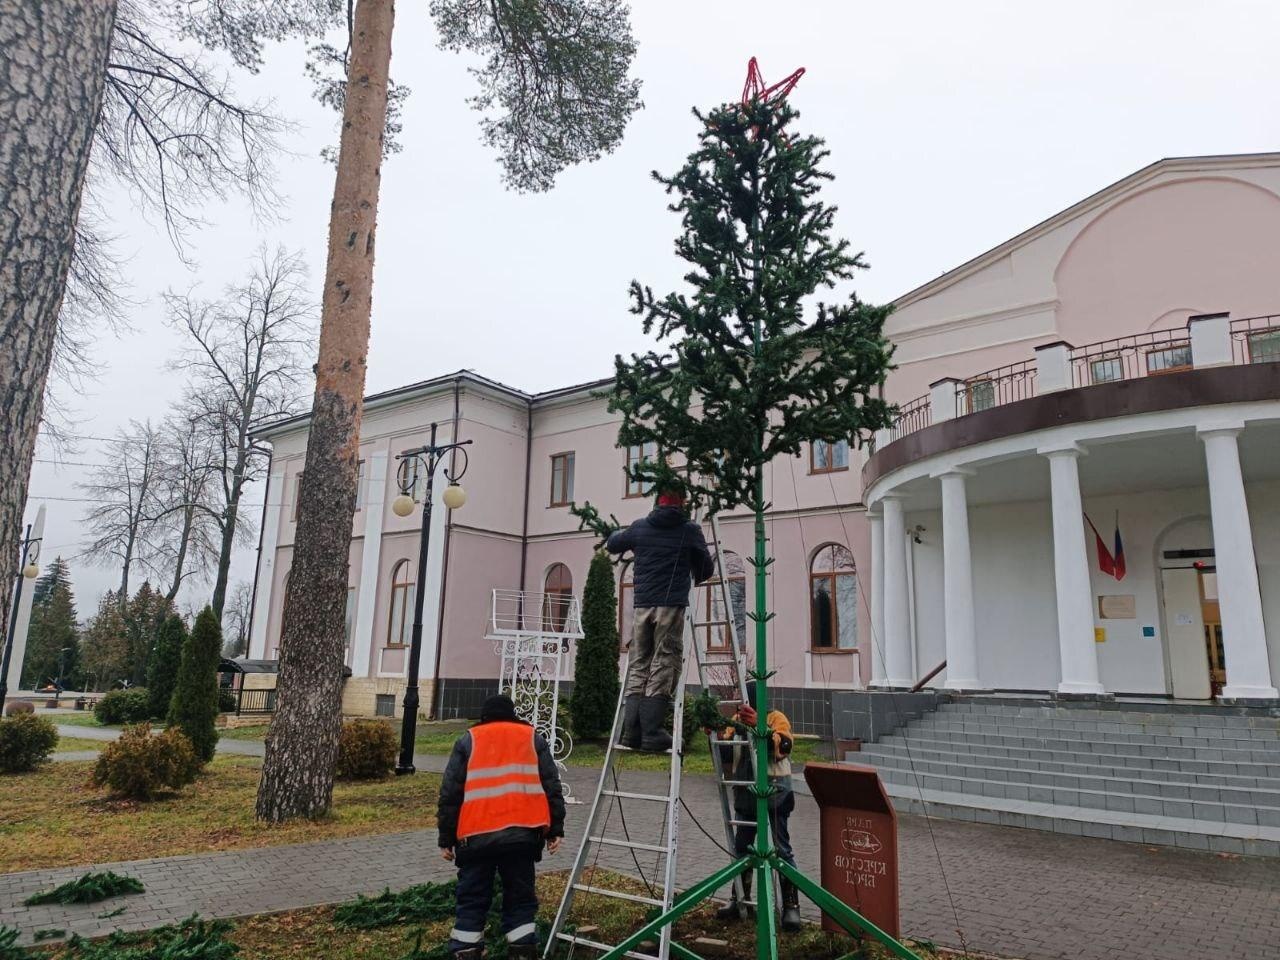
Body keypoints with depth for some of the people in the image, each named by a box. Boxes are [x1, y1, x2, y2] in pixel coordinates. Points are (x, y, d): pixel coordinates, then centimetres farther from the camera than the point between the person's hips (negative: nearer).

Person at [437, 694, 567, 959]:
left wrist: (446, 838, 13)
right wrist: (555, 829, 12)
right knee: (520, 899, 11)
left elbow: (450, 794, 9)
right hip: (522, 833, 1)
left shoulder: (468, 740, 14)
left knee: (472, 901, 10)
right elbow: (552, 787, 10)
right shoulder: (532, 737, 16)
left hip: (477, 835, 0)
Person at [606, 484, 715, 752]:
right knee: (664, 666, -1)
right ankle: (652, 733, -4)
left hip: (642, 606, 4)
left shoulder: (640, 527, 9)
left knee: (638, 667, 10)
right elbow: (706, 568, 10)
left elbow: (612, 545, 26)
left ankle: (631, 732, 6)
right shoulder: (690, 530, 1)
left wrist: (617, 533, 49)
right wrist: (695, 576, 33)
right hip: (672, 606, -3)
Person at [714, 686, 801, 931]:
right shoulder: (736, 721, 7)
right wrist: (717, 736, -12)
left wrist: (758, 725, -40)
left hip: (775, 791, -6)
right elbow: (726, 755, 6)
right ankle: (739, 900, 26)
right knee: (741, 848, 13)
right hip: (745, 793, 6)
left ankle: (791, 905, 8)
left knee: (782, 849, -1)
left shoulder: (776, 718, -9)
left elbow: (783, 745, -28)